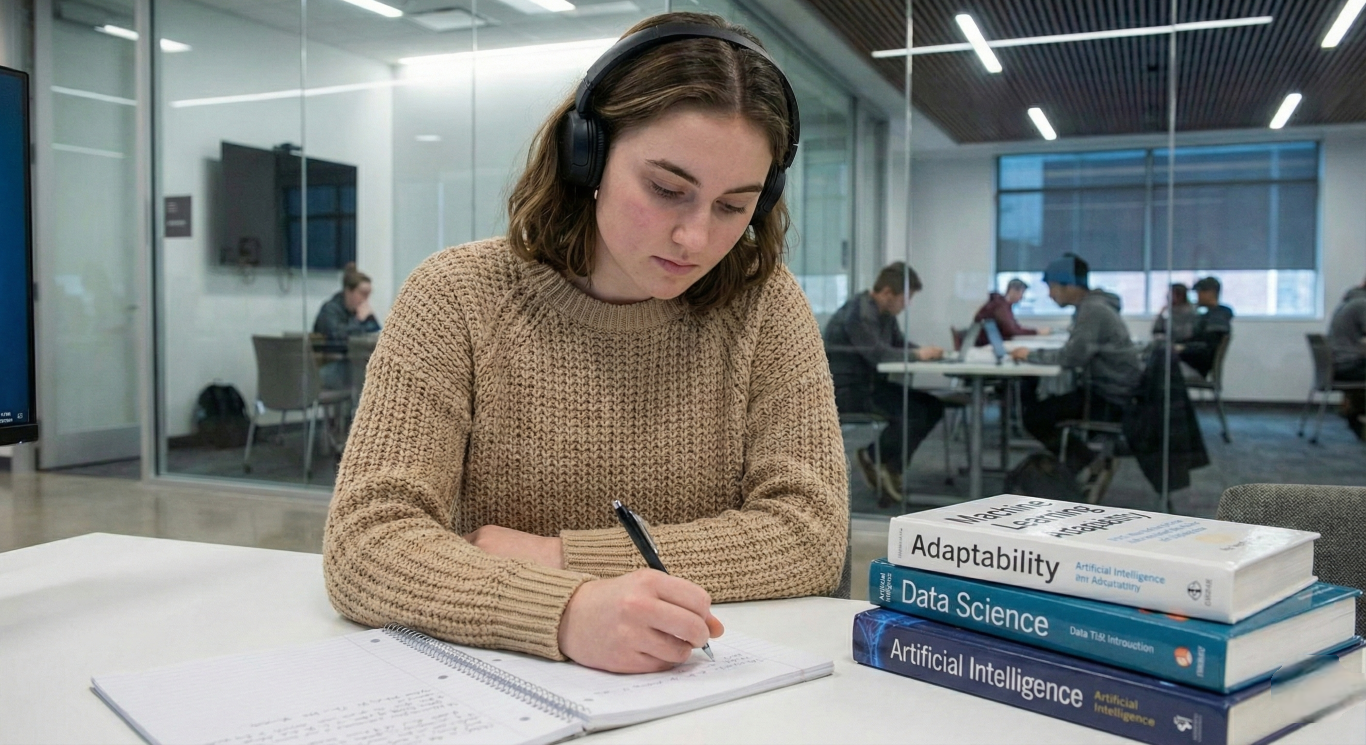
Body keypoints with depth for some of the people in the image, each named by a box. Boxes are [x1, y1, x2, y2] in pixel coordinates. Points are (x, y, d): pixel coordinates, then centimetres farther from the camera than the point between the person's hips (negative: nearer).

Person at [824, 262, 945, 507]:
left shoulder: (884, 313, 10)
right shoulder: (857, 313, -21)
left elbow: (899, 344, 18)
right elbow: (878, 353, -27)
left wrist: (925, 350, -3)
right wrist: (918, 354, -15)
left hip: (871, 384, 10)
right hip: (848, 390, -10)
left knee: (933, 407, -1)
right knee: (915, 412, -23)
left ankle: (875, 456, 3)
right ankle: (874, 457, 1)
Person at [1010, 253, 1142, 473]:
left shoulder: (1093, 310, -19)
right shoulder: (1091, 306, 12)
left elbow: (1073, 356, -27)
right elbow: (1075, 353, 14)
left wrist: (1032, 355, -13)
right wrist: (1036, 354, -1)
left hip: (1114, 400, -10)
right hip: (1108, 390, 10)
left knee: (1034, 417, -11)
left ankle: (1090, 466, 0)